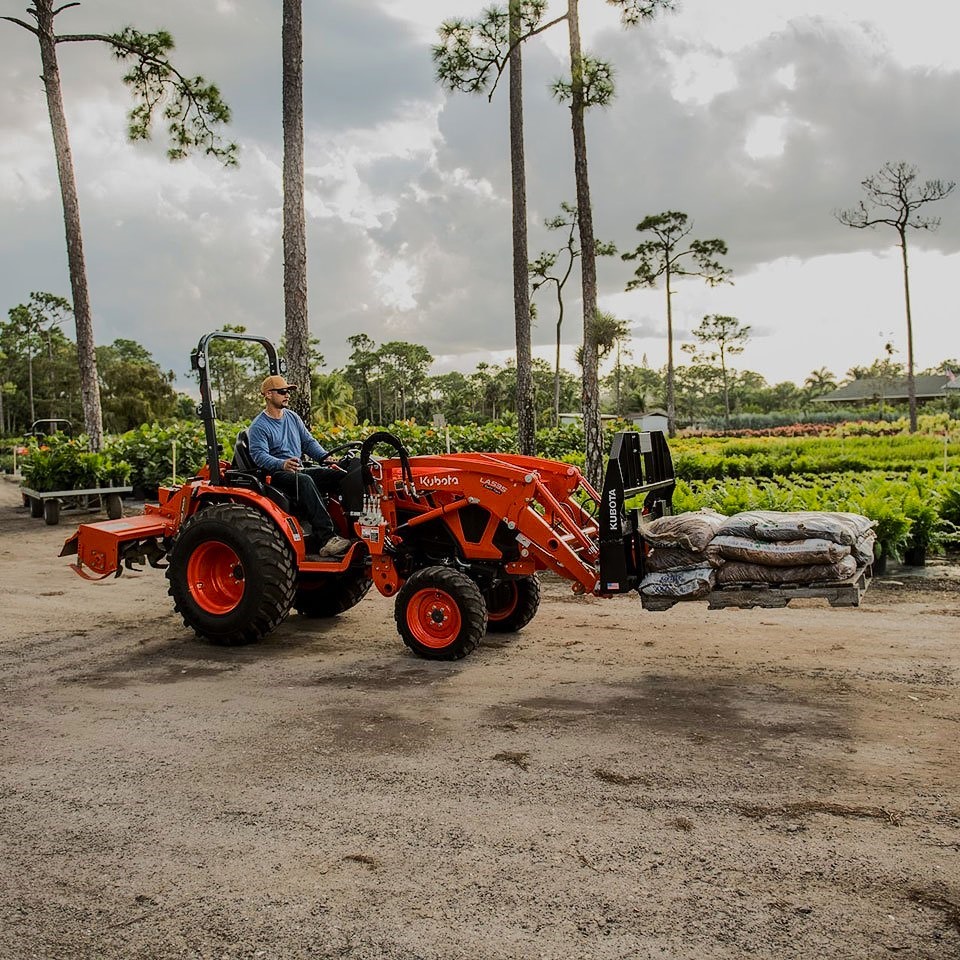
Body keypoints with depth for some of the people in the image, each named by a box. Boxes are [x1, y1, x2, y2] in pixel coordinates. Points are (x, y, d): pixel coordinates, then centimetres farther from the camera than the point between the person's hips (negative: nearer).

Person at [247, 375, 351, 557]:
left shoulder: (293, 417, 18)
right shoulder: (258, 427, -5)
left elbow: (309, 442, 16)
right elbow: (260, 455, -19)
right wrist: (282, 464, -39)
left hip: (299, 470, 7)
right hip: (275, 474, -7)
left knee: (339, 476, -15)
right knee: (305, 481, -38)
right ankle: (326, 538, -48)